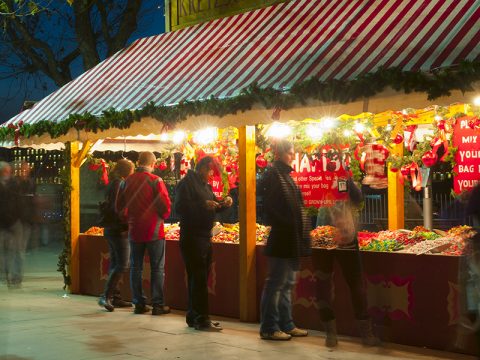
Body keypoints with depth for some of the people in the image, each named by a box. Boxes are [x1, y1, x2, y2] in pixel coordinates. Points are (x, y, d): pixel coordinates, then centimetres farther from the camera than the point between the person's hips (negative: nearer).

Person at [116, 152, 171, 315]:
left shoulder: (126, 182, 2)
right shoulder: (155, 181, -12)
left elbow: (119, 207, 9)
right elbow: (165, 206, -13)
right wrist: (163, 216, 7)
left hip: (134, 230, 4)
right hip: (154, 231, -4)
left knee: (136, 268, 11)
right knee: (157, 268, 4)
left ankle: (139, 303, 14)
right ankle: (158, 305, 4)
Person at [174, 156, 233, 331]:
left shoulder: (206, 186, 18)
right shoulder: (187, 183, -9)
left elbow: (212, 207, 23)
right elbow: (180, 207, -20)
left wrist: (223, 204, 2)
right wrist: (203, 205, -26)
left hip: (205, 237, 9)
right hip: (191, 236, -9)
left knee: (199, 279, 12)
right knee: (198, 279, -9)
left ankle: (193, 317, 19)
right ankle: (201, 318, -6)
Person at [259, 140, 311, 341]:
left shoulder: (285, 175, 18)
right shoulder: (273, 174, -11)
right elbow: (272, 206, -20)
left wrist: (304, 225, 14)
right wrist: (285, 225, -18)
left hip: (292, 239, 10)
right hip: (281, 239, -10)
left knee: (287, 283, 14)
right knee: (276, 283, -4)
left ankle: (286, 324, 22)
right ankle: (269, 328, 2)